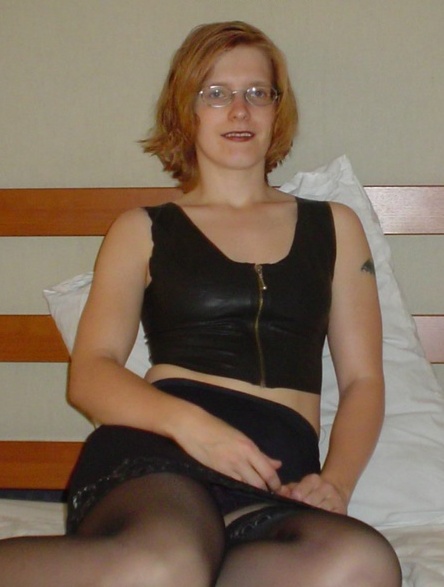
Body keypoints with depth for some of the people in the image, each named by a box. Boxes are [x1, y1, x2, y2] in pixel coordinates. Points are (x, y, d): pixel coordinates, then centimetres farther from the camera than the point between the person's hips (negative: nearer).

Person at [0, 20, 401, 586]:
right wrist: (184, 420, -11)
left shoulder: (334, 227, 26)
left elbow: (362, 380, 20)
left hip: (278, 471, 3)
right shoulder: (142, 231, 21)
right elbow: (89, 374, 10)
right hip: (154, 448, -3)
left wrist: (336, 481, -1)